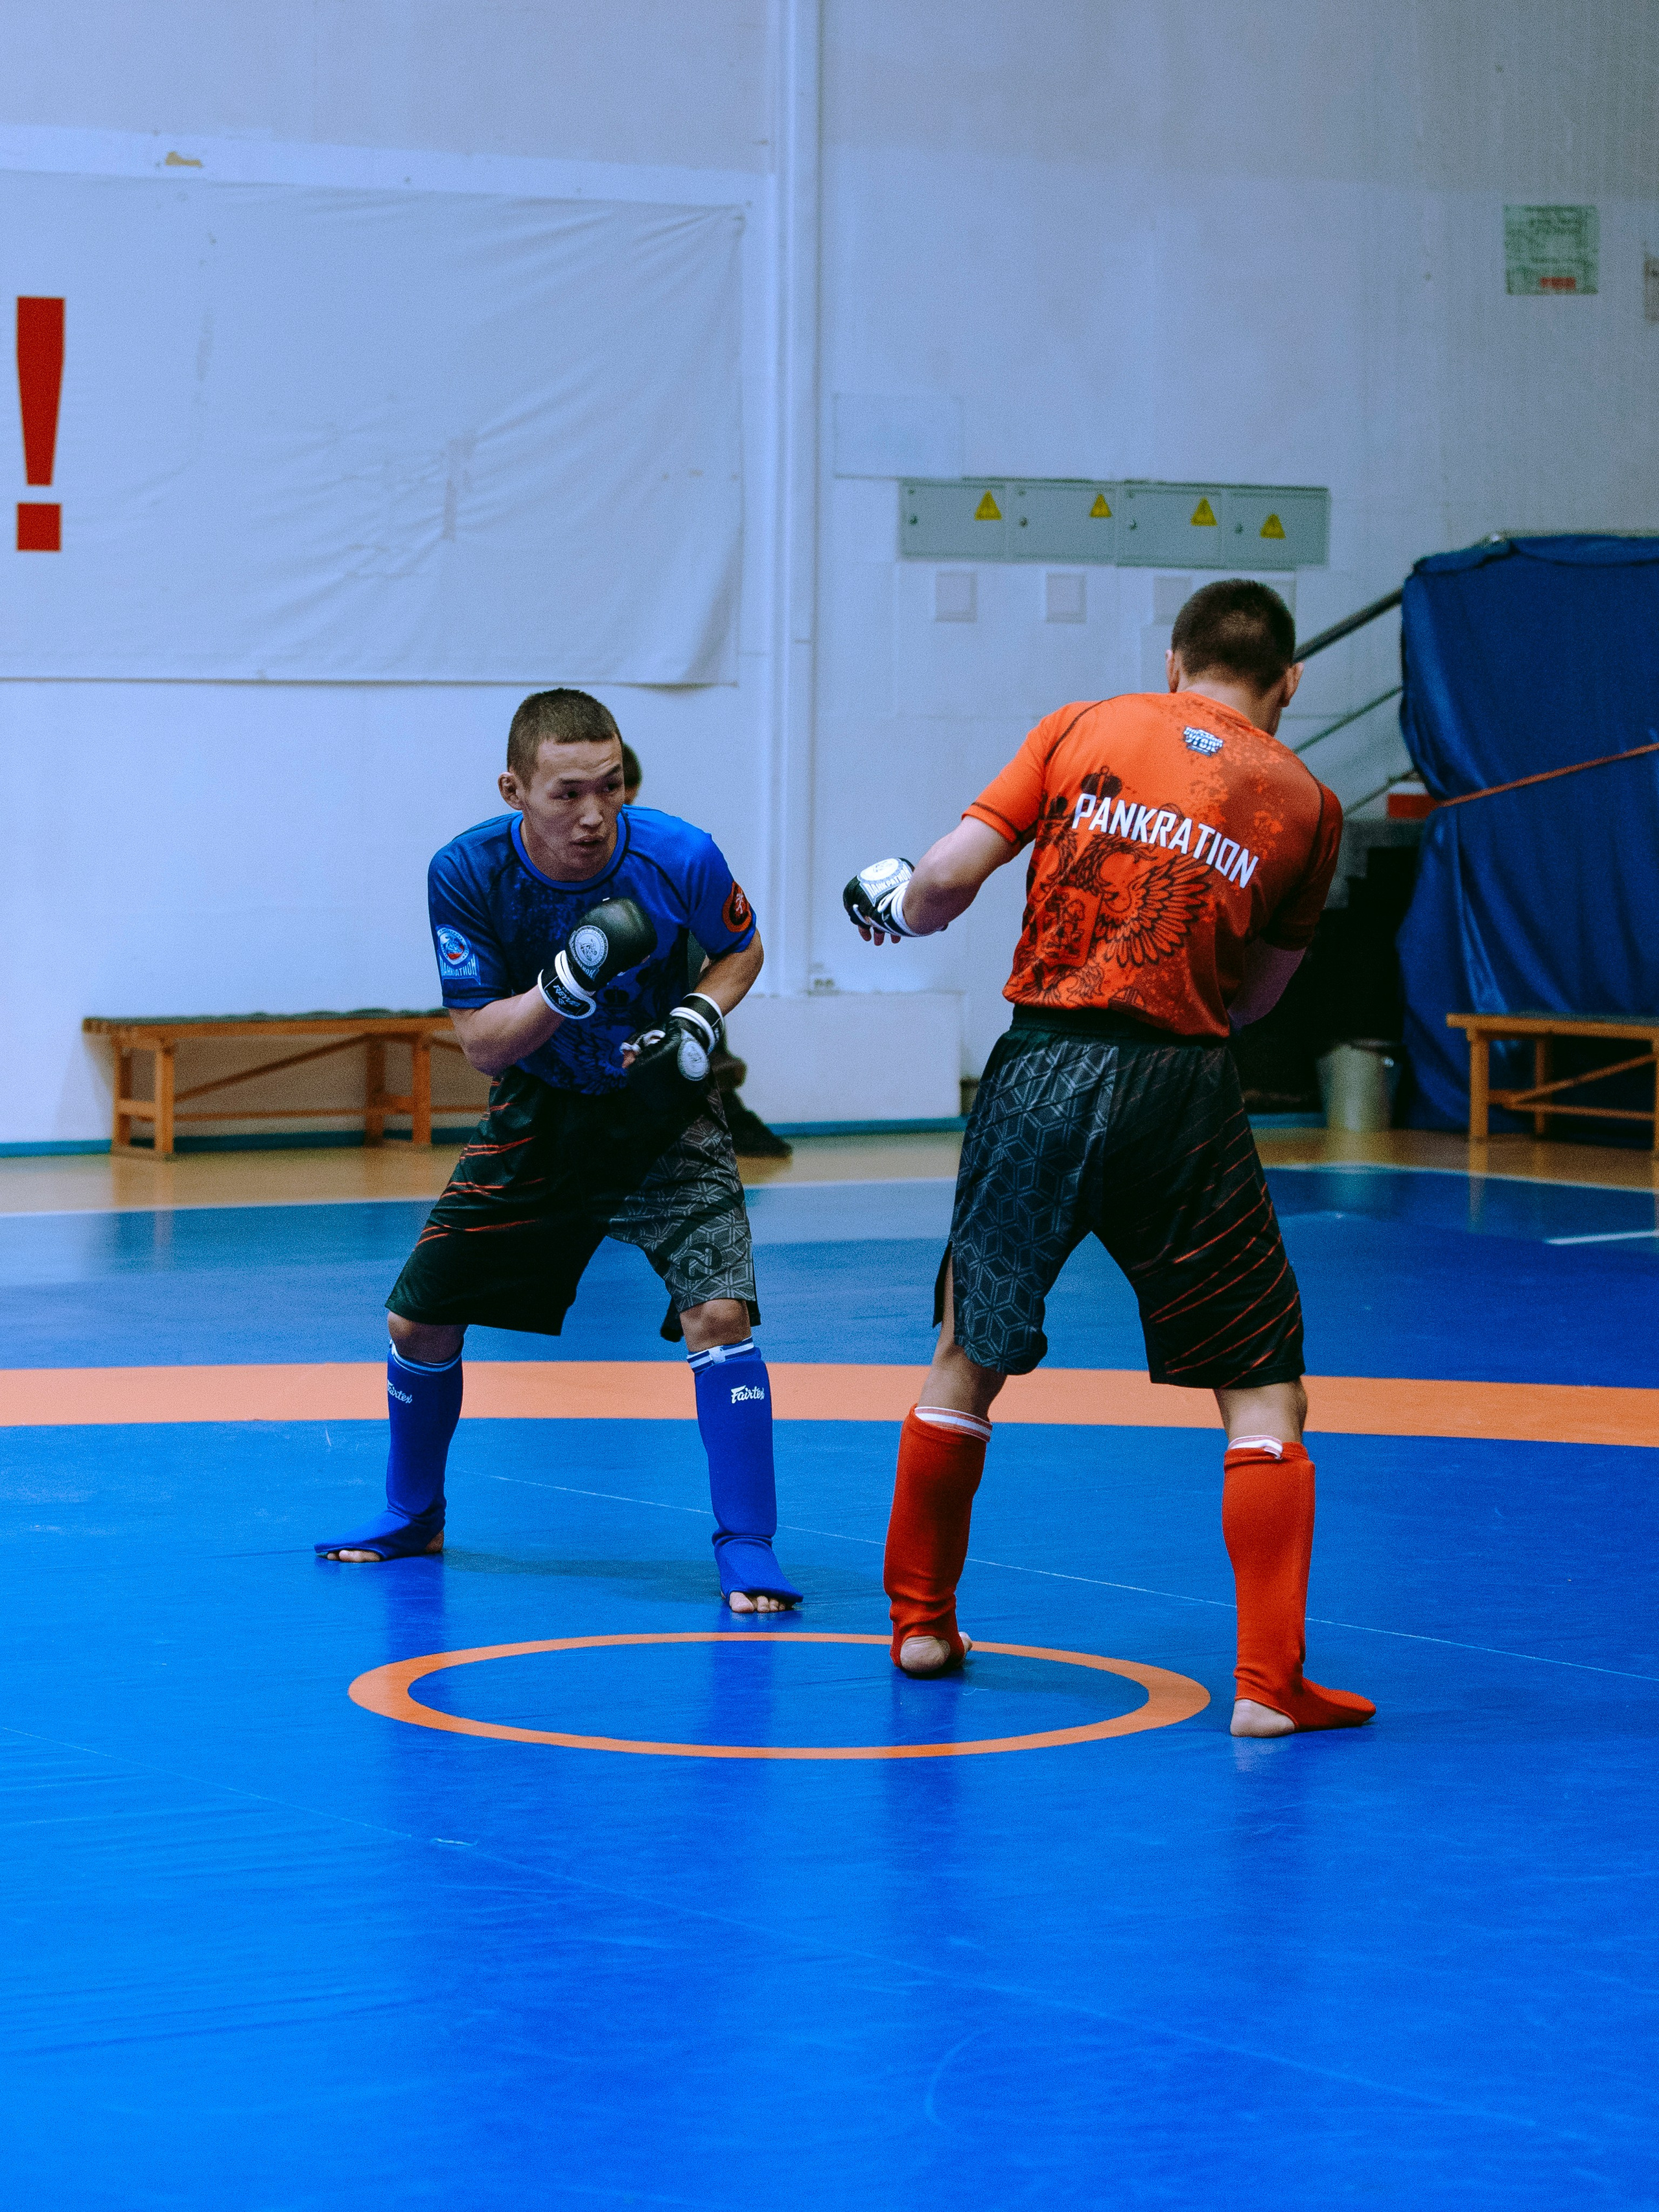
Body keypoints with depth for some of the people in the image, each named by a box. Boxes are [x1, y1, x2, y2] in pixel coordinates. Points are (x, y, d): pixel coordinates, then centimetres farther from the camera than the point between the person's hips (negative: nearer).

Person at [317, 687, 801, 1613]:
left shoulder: (680, 858, -22)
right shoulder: (467, 874, -21)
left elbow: (742, 949, 1)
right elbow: (482, 1042, -17)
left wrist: (699, 1018, -19)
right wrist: (564, 987, -36)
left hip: (660, 1110, -2)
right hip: (539, 1110, 2)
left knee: (719, 1310, -22)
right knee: (420, 1318, 4)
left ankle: (748, 1547, -10)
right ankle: (413, 1516, 30)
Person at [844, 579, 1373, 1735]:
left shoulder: (1083, 729, 9)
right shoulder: (1305, 802, 8)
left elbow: (950, 875, 2)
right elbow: (1254, 992, 12)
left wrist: (900, 912, 23)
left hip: (1041, 1067, 2)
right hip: (1179, 1086, -2)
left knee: (969, 1356, 21)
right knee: (1263, 1390, 5)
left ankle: (920, 1621, 32)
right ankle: (1269, 1683, -3)